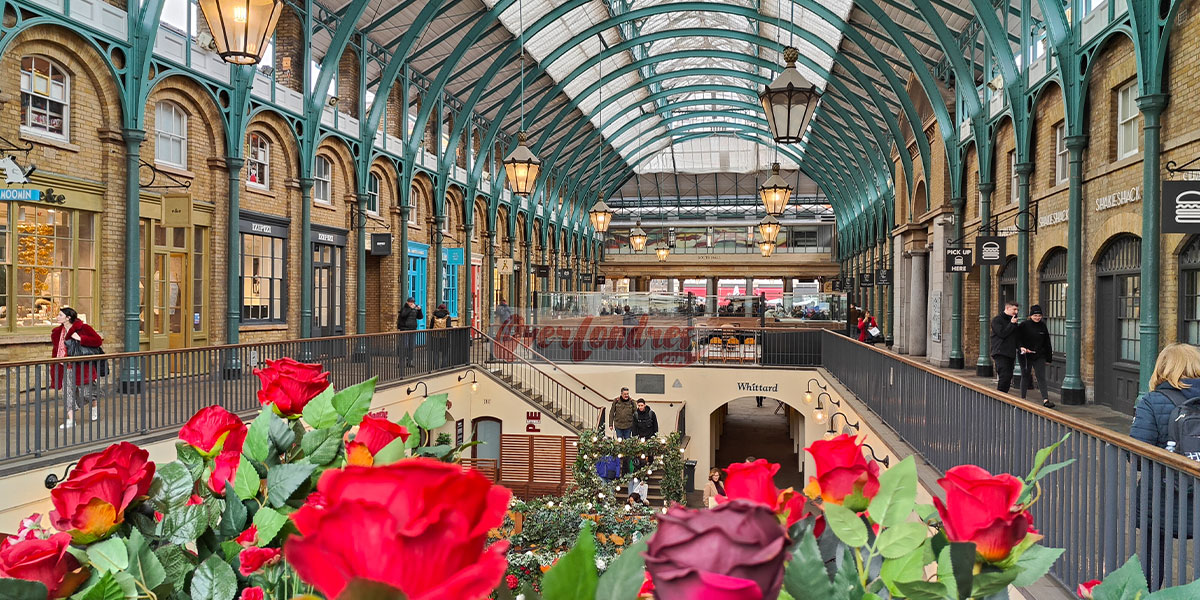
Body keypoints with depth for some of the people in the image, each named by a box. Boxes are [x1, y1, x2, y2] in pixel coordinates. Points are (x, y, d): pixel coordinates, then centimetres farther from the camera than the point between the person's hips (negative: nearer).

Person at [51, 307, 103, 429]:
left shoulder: (83, 328, -11)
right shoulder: (57, 332, 5)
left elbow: (98, 341, -15)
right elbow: (56, 350, 12)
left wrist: (81, 339, -24)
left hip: (82, 365, -5)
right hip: (66, 367, 5)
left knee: (86, 391, 4)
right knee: (68, 392, -2)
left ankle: (95, 407, 35)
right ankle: (71, 420, 1)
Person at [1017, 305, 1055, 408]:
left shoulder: (1043, 326, 6)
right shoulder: (1024, 325, -5)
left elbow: (1047, 343, 12)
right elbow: (1018, 339, -6)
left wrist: (1048, 358, 11)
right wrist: (1021, 347, -27)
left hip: (1039, 356, 2)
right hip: (1025, 356, -2)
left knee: (1041, 377, -5)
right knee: (1025, 376, 7)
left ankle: (1045, 400, -11)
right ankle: (1022, 398, 18)